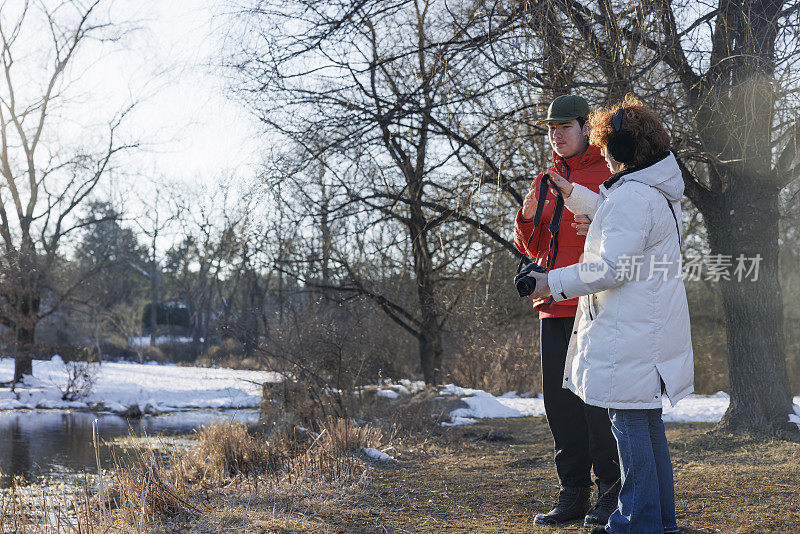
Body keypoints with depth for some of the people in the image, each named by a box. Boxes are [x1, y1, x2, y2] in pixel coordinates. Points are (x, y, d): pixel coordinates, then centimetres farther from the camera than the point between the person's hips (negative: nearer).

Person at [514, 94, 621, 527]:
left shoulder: (609, 175, 0)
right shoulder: (544, 182, 18)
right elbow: (530, 248, 17)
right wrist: (527, 217, -2)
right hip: (554, 307, 6)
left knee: (596, 397, -6)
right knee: (559, 400, 6)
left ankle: (611, 493, 4)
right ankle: (574, 493, 15)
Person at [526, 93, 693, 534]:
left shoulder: (632, 196, -19)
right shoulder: (659, 190, 14)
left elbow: (610, 268, -21)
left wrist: (553, 283, -12)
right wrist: (574, 195, 40)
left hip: (631, 332, -11)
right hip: (649, 327, 11)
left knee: (629, 421, -4)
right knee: (647, 422, 17)